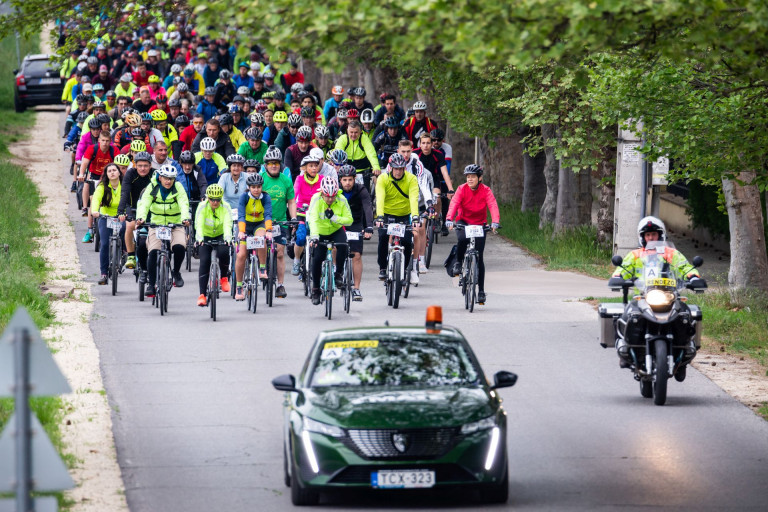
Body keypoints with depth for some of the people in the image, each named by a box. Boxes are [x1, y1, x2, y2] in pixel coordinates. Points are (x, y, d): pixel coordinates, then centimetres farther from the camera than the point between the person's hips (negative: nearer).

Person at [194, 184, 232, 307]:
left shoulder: (225, 208, -17)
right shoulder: (203, 207, -19)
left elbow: (227, 224, -32)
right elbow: (199, 223, -32)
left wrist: (228, 238, -51)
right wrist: (199, 238, -50)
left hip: (220, 236, 0)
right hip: (205, 237, 0)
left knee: (224, 252, -30)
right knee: (204, 261, -18)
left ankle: (224, 278, -3)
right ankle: (202, 295, -19)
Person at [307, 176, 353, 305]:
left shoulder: (341, 200, -19)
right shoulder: (316, 199, -24)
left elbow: (349, 220, -18)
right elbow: (313, 219, -34)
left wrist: (333, 217, -33)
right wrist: (314, 236, -48)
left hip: (336, 230, 1)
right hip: (320, 232, -1)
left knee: (343, 246, -29)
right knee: (317, 258, -10)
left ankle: (338, 274, -8)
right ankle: (315, 290, 7)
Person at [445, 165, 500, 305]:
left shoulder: (486, 191, -12)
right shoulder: (462, 189, -11)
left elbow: (493, 206, -25)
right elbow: (454, 203, -25)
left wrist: (495, 222, -43)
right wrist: (449, 219, -43)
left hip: (479, 225, 0)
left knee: (479, 258, -4)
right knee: (463, 239, -36)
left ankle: (481, 291, 4)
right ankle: (458, 263, -7)